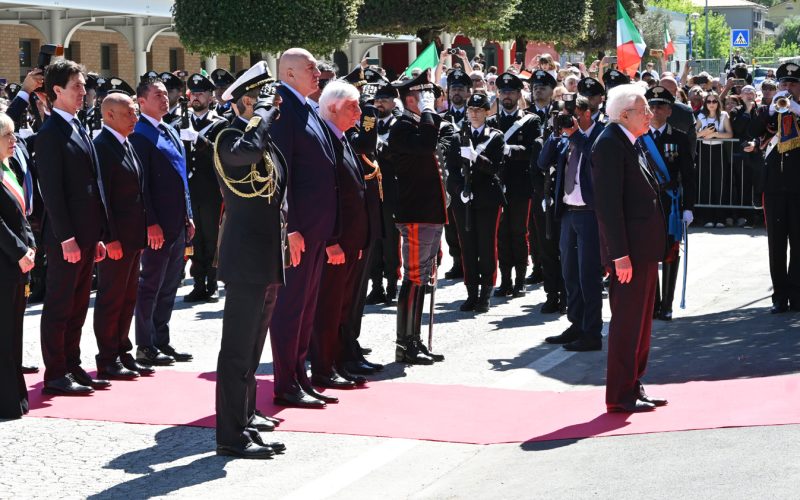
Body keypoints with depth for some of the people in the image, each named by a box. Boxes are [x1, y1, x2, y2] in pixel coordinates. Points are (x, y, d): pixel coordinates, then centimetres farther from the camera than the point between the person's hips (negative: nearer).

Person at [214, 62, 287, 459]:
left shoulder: (267, 141, 17)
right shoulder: (230, 138, -13)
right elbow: (248, 150, -39)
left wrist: (283, 238, 18)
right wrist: (263, 113, -22)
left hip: (268, 259, 10)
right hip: (246, 258, -10)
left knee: (252, 344, 20)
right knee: (238, 347, -8)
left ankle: (245, 413, 33)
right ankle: (232, 435, -7)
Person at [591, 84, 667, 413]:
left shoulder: (632, 143, 15)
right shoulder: (610, 145, -15)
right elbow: (608, 204, -21)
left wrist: (654, 246, 18)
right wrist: (620, 254, -23)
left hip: (645, 249, 10)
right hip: (629, 251, -10)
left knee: (641, 323, 15)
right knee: (626, 324, -4)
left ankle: (633, 388, 24)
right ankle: (619, 396, 2)